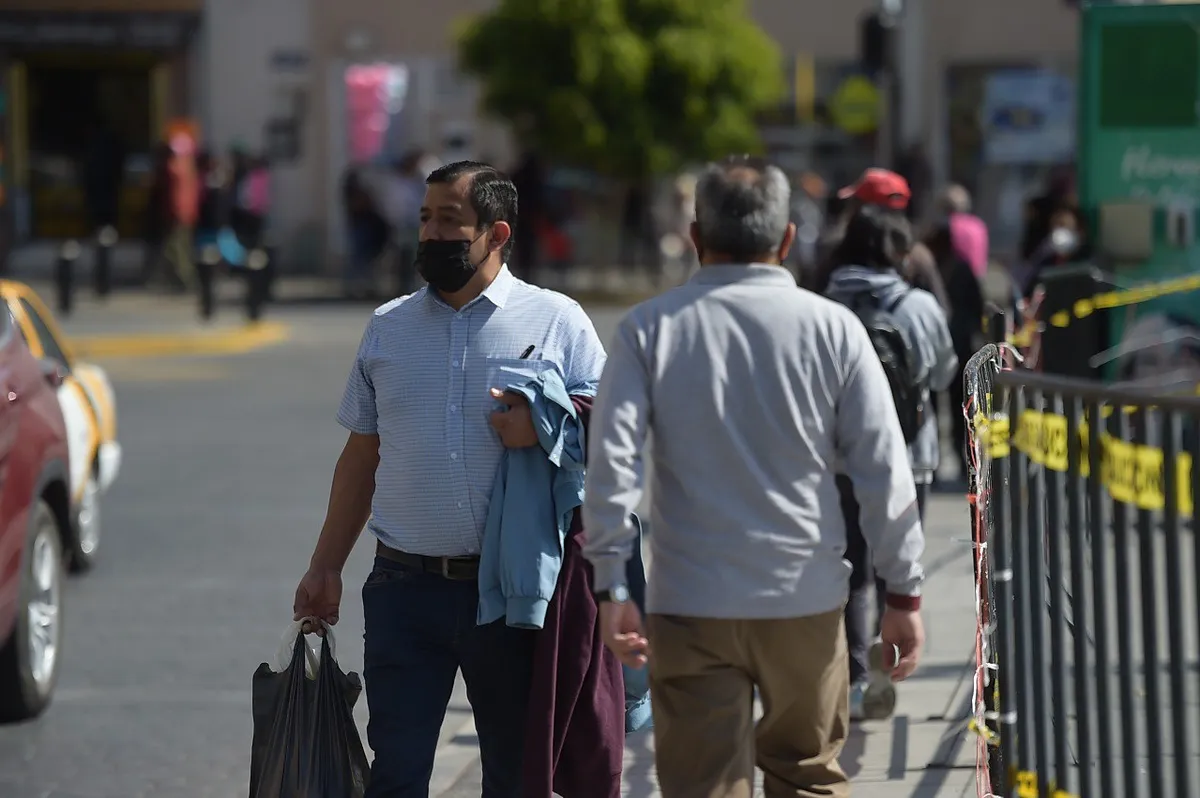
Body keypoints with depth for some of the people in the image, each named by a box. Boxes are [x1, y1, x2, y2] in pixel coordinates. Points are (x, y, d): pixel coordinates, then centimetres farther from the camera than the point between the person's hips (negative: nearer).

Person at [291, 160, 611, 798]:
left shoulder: (557, 322, 2)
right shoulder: (388, 327, 12)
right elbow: (361, 456, 17)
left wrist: (544, 423, -19)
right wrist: (325, 567, 14)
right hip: (406, 586, 2)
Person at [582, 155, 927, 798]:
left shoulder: (649, 329, -2)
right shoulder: (832, 327, -1)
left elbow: (610, 463, -8)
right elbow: (885, 470, -1)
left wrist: (611, 586, -3)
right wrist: (904, 591, 6)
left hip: (691, 603, -1)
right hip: (807, 599, 1)